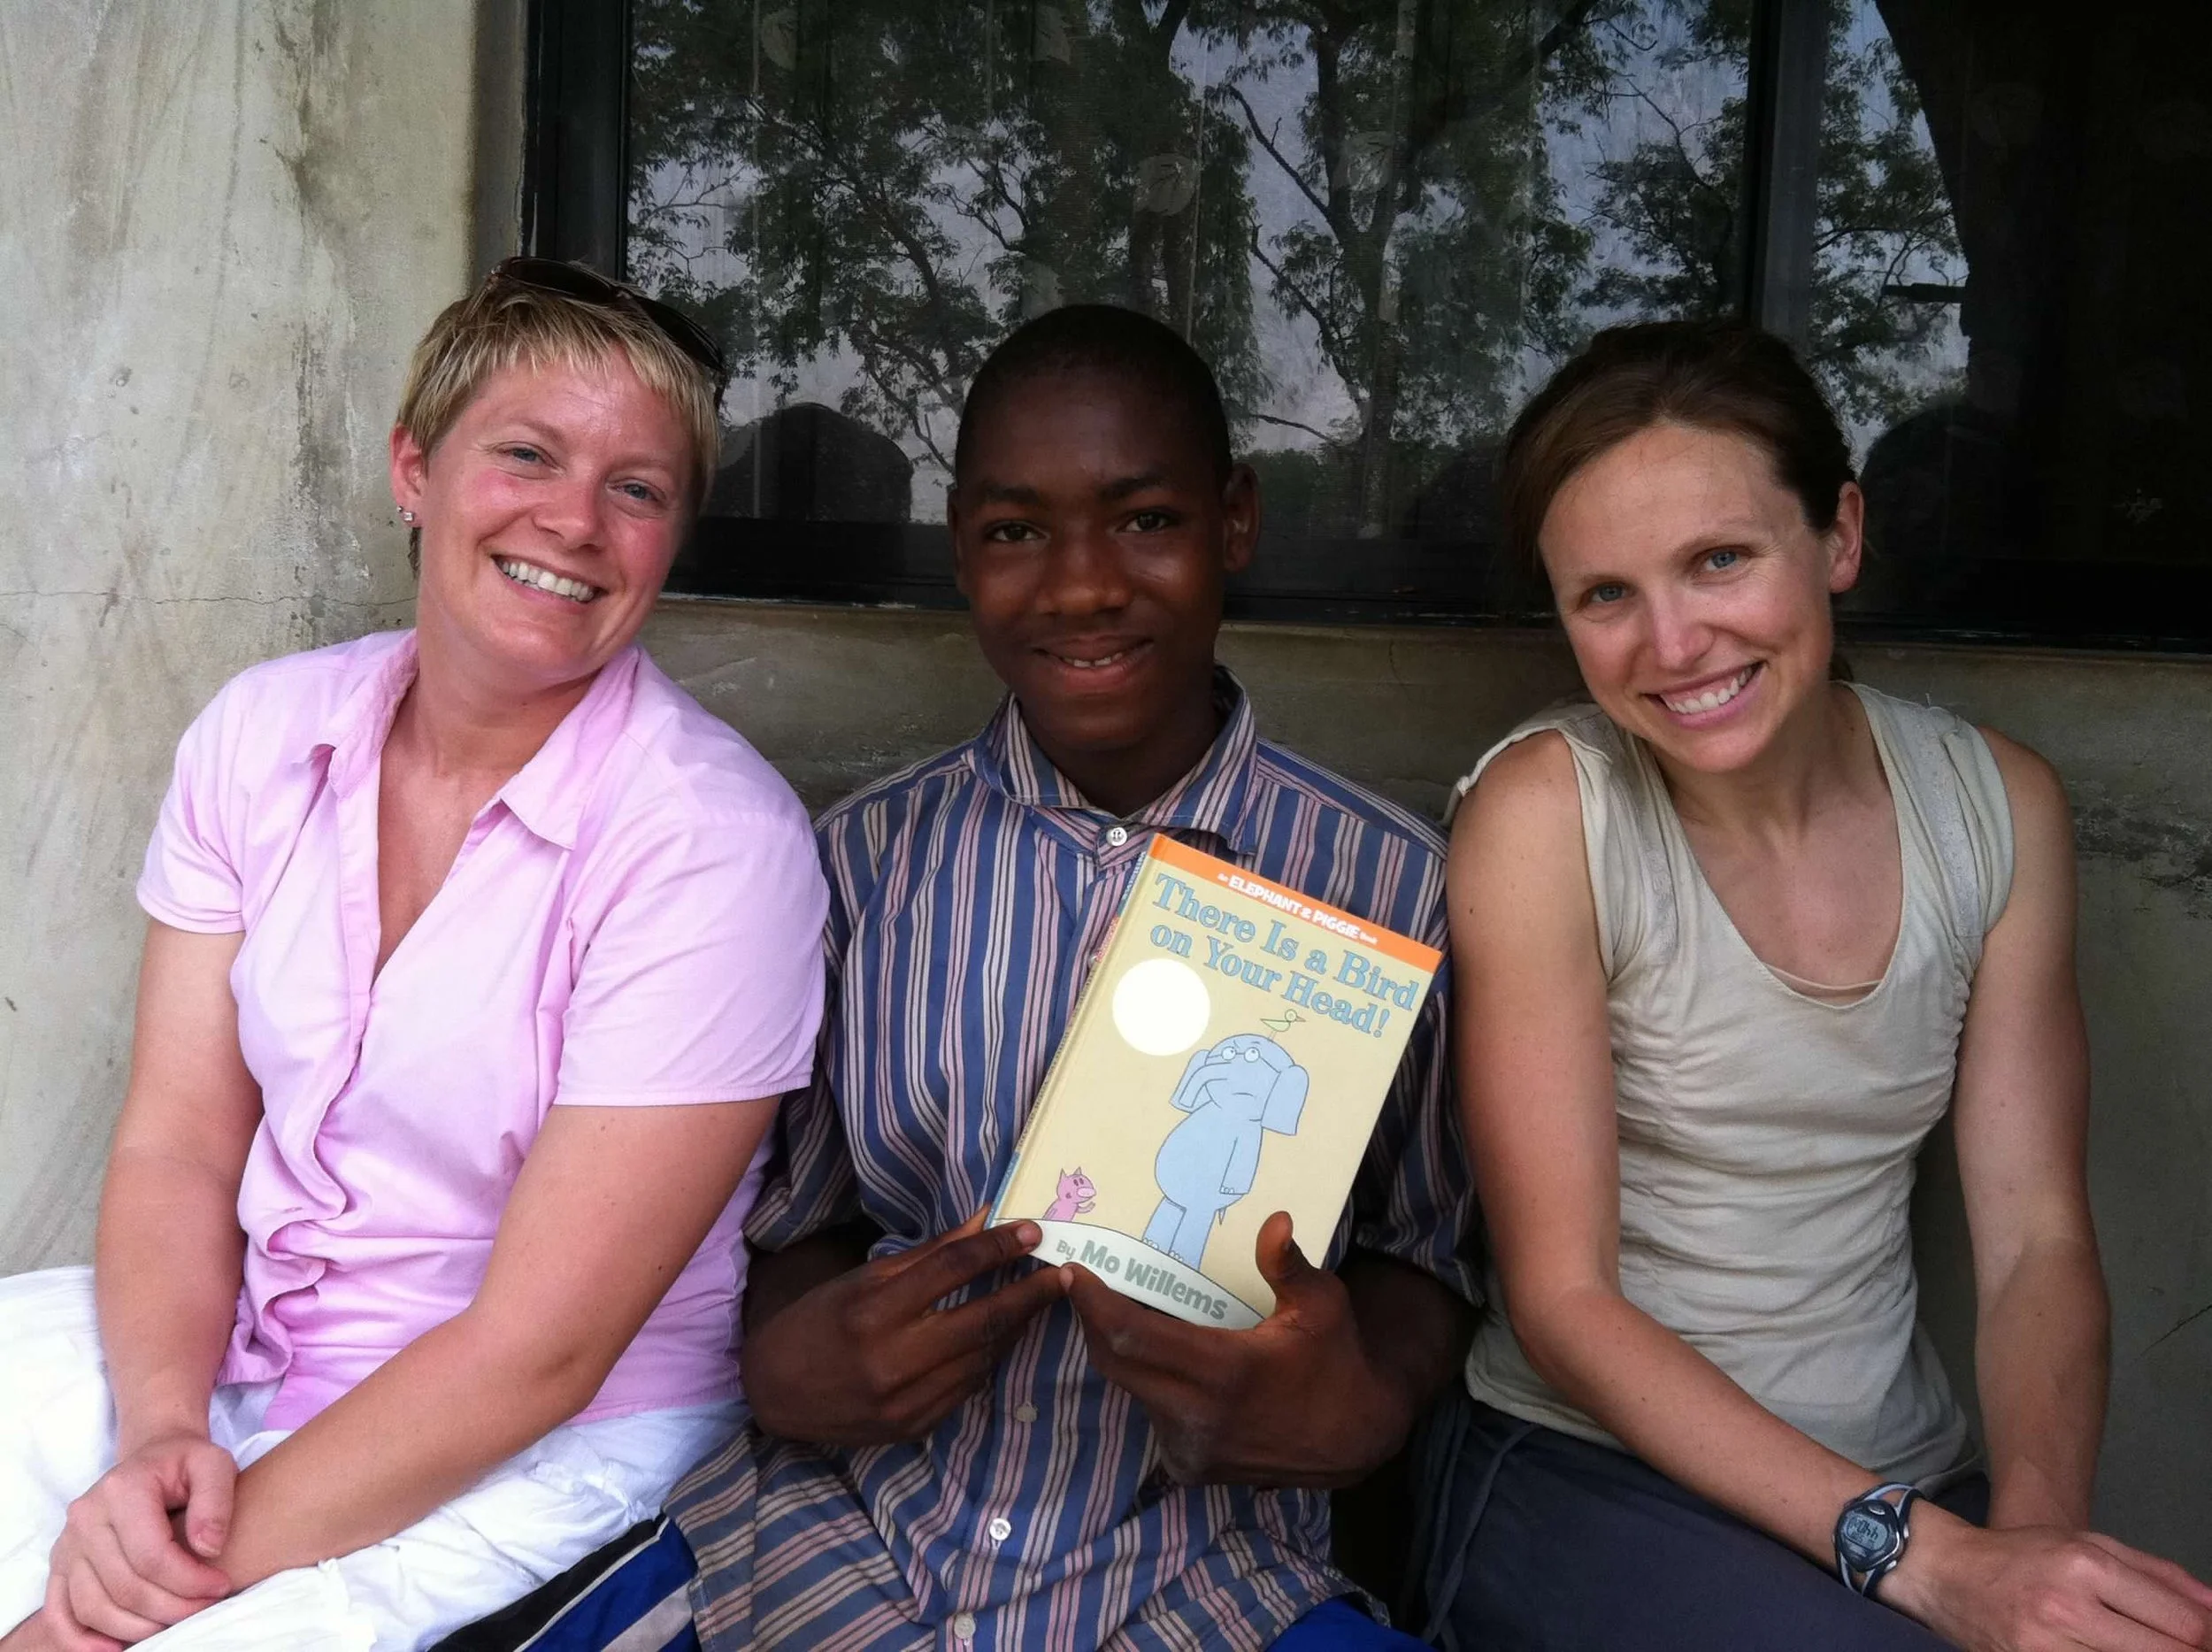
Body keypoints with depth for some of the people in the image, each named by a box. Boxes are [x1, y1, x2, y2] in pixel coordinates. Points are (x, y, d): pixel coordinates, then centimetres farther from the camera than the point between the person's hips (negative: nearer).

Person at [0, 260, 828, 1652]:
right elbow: (178, 1145, -2)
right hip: (229, 1346, 6)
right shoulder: (262, 732, -1)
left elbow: (537, 1350, -20)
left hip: (549, 1449, -5)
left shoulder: (714, 844, -20)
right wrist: (162, 1433, -18)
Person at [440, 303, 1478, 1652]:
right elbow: (798, 1223, 10)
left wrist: (1364, 1406, -18)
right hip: (833, 1533, 1)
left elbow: (1419, 1260, 4)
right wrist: (781, 1361, -13)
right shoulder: (861, 862, 2)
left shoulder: (1388, 883, -5)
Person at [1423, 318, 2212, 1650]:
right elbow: (1562, 1302, -13)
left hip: (1912, 1478, 4)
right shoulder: (1546, 809, -13)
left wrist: (2035, 1528, -18)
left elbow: (2036, 1243, 0)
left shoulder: (2001, 803, 0)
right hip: (1595, 1479, -3)